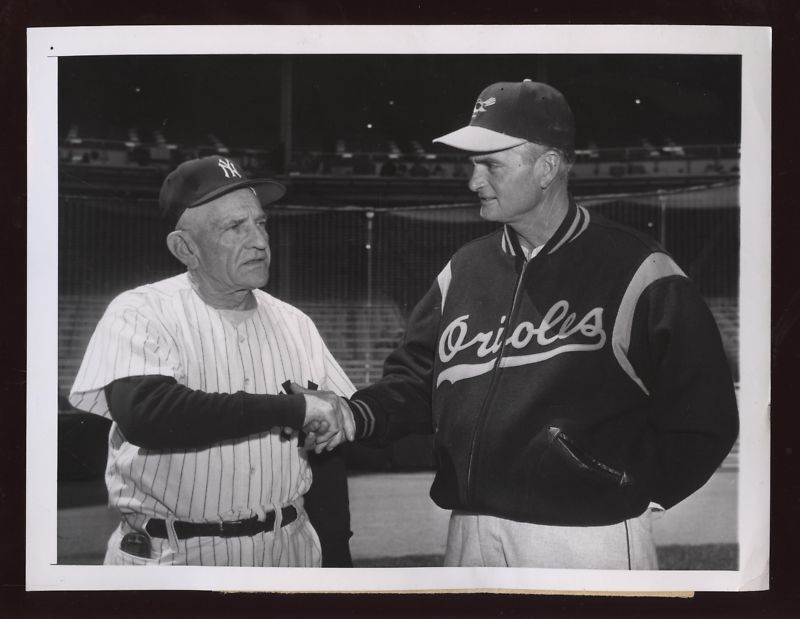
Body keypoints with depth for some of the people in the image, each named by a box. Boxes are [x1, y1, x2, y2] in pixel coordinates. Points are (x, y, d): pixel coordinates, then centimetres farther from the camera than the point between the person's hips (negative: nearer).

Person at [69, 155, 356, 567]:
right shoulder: (140, 314, -9)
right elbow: (144, 414, -26)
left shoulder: (293, 324, 5)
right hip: (170, 556, -4)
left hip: (287, 550, 4)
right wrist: (294, 409, -23)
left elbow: (331, 438, 6)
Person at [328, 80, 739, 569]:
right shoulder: (463, 271, 10)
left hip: (590, 541, -5)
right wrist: (358, 415, -5)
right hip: (472, 533, 5)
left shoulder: (640, 275, -7)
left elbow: (705, 419, -7)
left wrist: (632, 486, -14)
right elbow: (414, 382, 13)